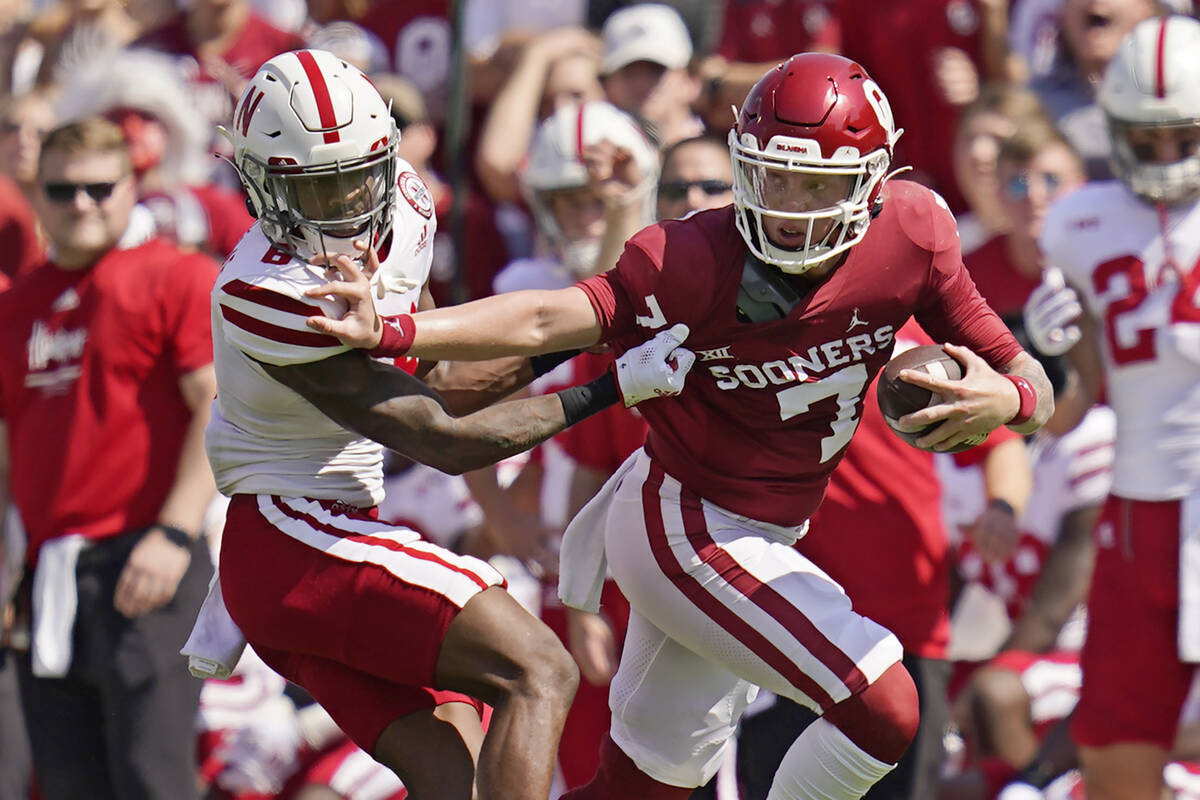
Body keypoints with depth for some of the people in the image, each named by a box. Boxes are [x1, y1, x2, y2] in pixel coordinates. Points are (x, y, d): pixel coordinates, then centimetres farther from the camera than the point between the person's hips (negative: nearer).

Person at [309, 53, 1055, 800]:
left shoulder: (912, 235, -10)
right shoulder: (702, 262, -25)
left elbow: (1031, 383, -4)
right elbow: (550, 320, -35)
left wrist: (1004, 399, -29)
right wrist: (394, 334, -50)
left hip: (762, 535, 7)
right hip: (686, 532, -7)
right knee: (882, 710, -16)